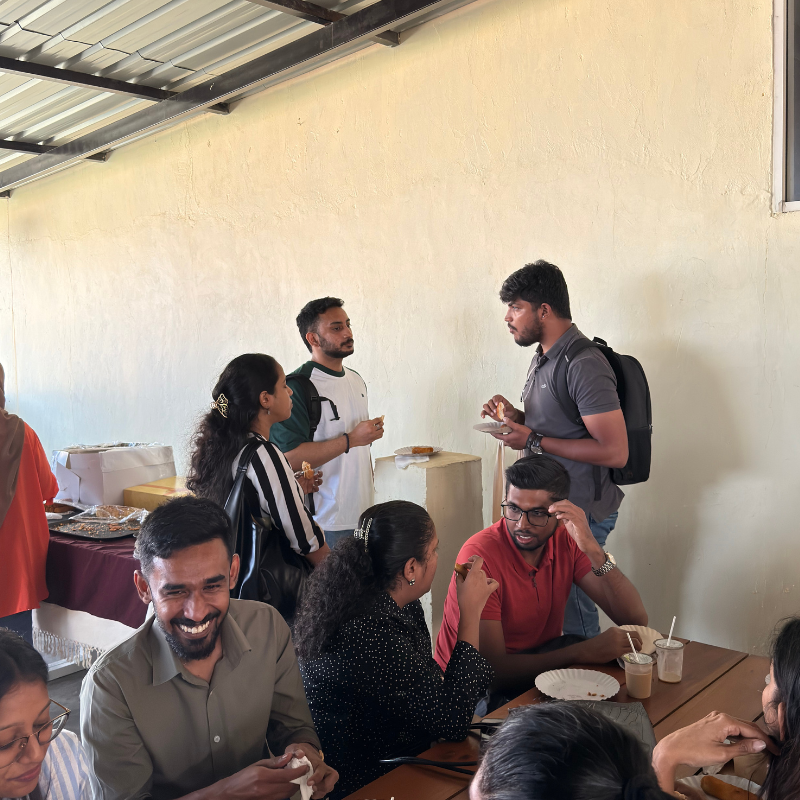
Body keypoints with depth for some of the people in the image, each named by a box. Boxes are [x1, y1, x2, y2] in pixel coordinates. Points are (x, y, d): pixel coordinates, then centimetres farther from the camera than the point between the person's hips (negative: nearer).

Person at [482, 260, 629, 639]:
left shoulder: (584, 365, -19)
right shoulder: (543, 358, 12)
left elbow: (615, 451, -24)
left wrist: (534, 441, -21)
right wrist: (515, 416, 3)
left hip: (582, 513, -9)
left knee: (571, 605, 0)